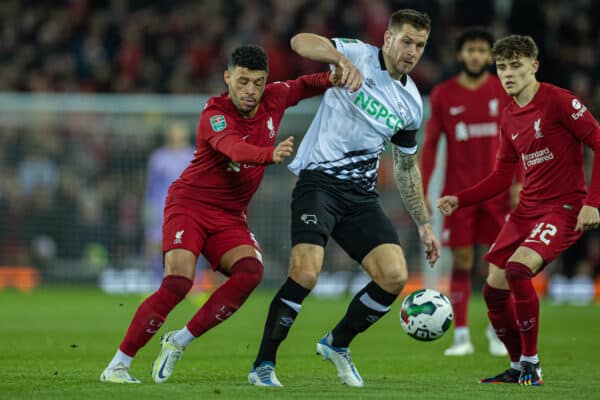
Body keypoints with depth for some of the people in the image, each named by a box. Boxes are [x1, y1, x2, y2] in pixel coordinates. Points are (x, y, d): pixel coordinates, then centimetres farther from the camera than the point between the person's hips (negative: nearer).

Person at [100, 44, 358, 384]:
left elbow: (308, 84, 17)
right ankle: (118, 364, -12)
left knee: (250, 272, -23)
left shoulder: (274, 100, -1)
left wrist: (338, 75, -7)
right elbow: (234, 149, -39)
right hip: (189, 205, -5)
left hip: (230, 216, 5)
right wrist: (272, 155, -59)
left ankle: (178, 342, -10)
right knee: (178, 282, -25)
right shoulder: (215, 112, -19)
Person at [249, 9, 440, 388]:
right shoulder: (359, 56, -4)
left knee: (395, 276, -8)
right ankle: (263, 365, -6)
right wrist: (343, 60, -37)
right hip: (320, 182, -6)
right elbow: (300, 41, -21)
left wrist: (424, 225, 21)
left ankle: (338, 343, 17)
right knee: (306, 274, -22)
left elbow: (407, 168, 23)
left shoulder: (412, 102, 12)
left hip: (361, 195, 6)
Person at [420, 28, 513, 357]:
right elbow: (430, 144, 4)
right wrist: (422, 192, -2)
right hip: (459, 192, -1)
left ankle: (498, 330, 13)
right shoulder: (443, 95, 2)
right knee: (462, 262, -2)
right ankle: (461, 336, 1)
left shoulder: (503, 92, 4)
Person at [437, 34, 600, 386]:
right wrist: (459, 200, 4)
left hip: (564, 208, -8)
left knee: (518, 268, -28)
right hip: (527, 209, 8)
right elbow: (501, 178, 17)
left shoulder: (559, 101, -11)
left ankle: (531, 362, -15)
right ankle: (518, 367, 21)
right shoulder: (509, 118, 12)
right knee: (494, 290, 2)